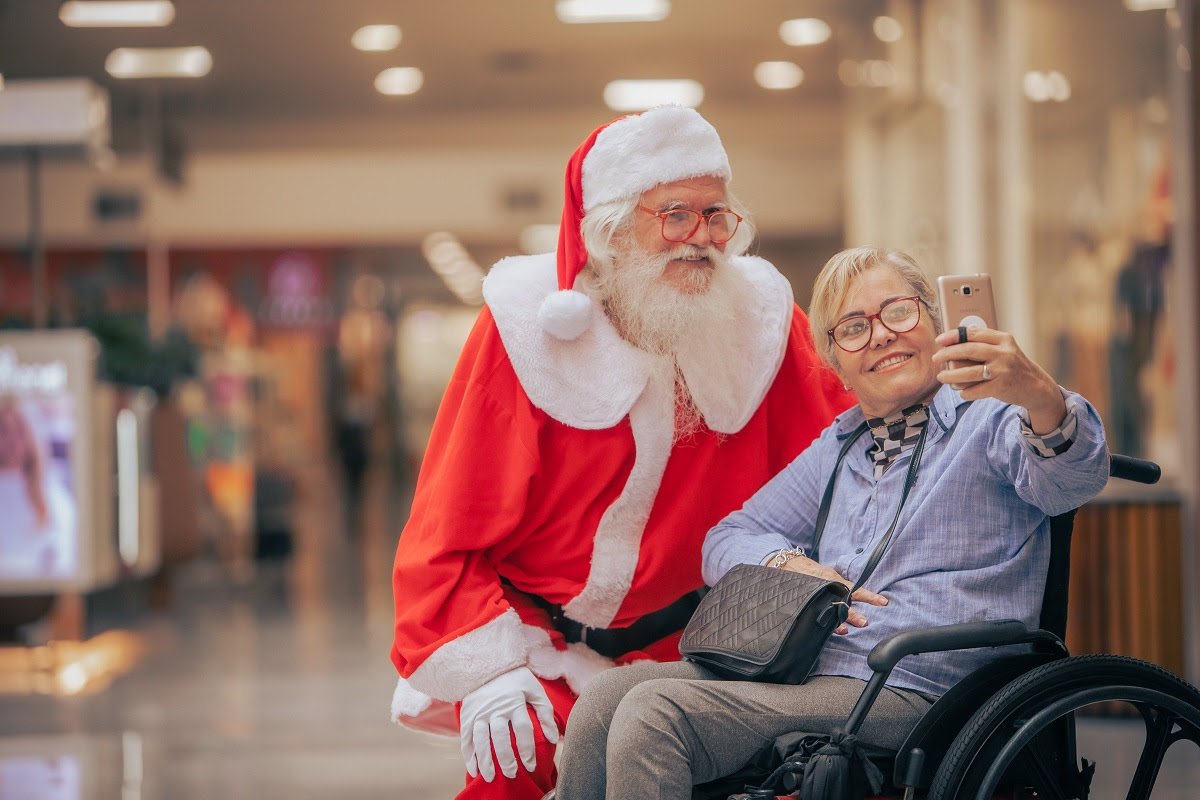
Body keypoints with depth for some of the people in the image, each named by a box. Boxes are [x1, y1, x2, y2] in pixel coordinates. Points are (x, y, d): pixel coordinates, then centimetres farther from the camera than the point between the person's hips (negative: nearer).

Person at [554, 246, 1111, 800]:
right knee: (603, 702, -14)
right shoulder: (838, 448, 25)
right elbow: (727, 539, 25)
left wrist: (1041, 399, -44)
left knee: (652, 715, -23)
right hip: (804, 667, 7)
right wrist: (785, 563, 0)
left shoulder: (988, 416, 2)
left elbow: (1072, 479, -20)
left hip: (910, 690, -7)